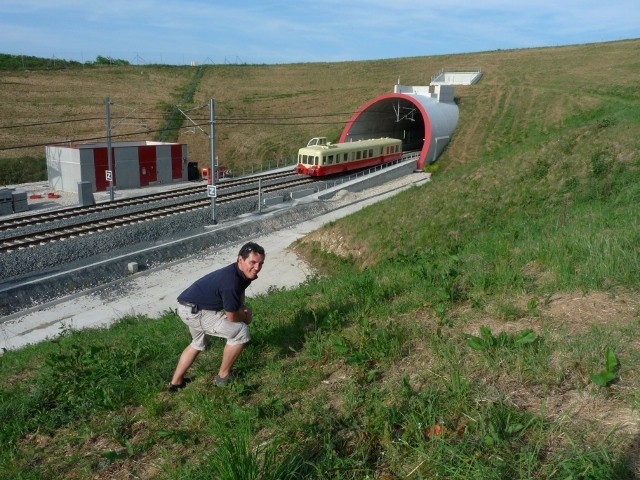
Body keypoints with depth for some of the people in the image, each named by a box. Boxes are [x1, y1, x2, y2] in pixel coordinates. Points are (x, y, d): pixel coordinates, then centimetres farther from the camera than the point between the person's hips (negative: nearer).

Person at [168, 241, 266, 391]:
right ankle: (224, 376, 6)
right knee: (241, 332, -12)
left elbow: (240, 291, 22)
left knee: (198, 343, 33)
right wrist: (246, 316, 2)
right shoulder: (231, 282, -31)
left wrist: (243, 309, 4)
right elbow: (232, 317, -19)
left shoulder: (243, 273, -2)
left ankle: (175, 382, 43)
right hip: (195, 311, -10)